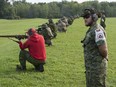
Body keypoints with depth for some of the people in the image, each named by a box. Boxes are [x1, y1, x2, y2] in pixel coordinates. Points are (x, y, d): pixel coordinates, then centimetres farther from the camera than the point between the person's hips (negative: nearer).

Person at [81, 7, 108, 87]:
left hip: (96, 67, -10)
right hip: (91, 66, 10)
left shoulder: (97, 30, -22)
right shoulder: (91, 29, 10)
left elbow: (103, 49, -27)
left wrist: (105, 57, -9)